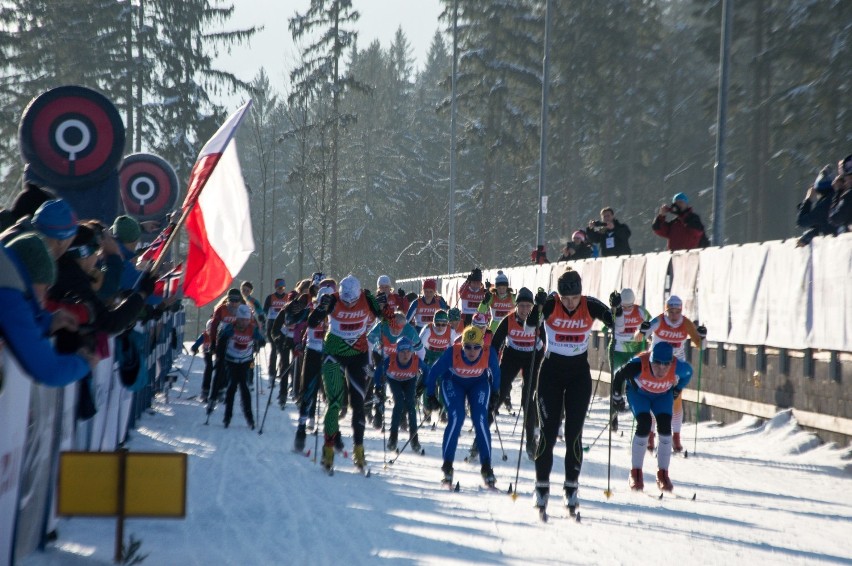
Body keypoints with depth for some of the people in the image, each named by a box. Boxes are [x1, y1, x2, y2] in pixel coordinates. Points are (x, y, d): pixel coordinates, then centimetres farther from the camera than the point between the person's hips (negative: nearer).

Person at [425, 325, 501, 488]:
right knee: (455, 419, -19)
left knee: (481, 421, -14)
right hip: (453, 382, -1)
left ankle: (486, 467, -5)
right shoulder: (452, 353, -34)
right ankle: (447, 466, -11)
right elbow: (434, 372, -17)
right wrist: (430, 396, -10)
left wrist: (495, 393, 6)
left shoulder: (489, 355, -30)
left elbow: (495, 372, -6)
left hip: (479, 384, 1)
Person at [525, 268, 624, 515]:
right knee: (548, 431, -3)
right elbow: (529, 325, -23)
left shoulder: (591, 306, -9)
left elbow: (618, 327, -10)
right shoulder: (550, 305, -12)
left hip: (579, 375, 1)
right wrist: (538, 307, -41)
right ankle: (542, 486, 5)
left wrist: (617, 309, -29)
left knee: (574, 433, -1)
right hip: (551, 372, -1)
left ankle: (571, 487, 7)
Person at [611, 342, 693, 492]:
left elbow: (688, 372, -7)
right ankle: (635, 473, -9)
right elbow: (619, 376, -20)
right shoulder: (638, 365, -40)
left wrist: (676, 391, 4)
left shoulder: (677, 367, -34)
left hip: (663, 395, 2)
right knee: (644, 424, -23)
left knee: (665, 427, -17)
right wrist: (616, 398, -6)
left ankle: (663, 474, -3)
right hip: (638, 393, -2)